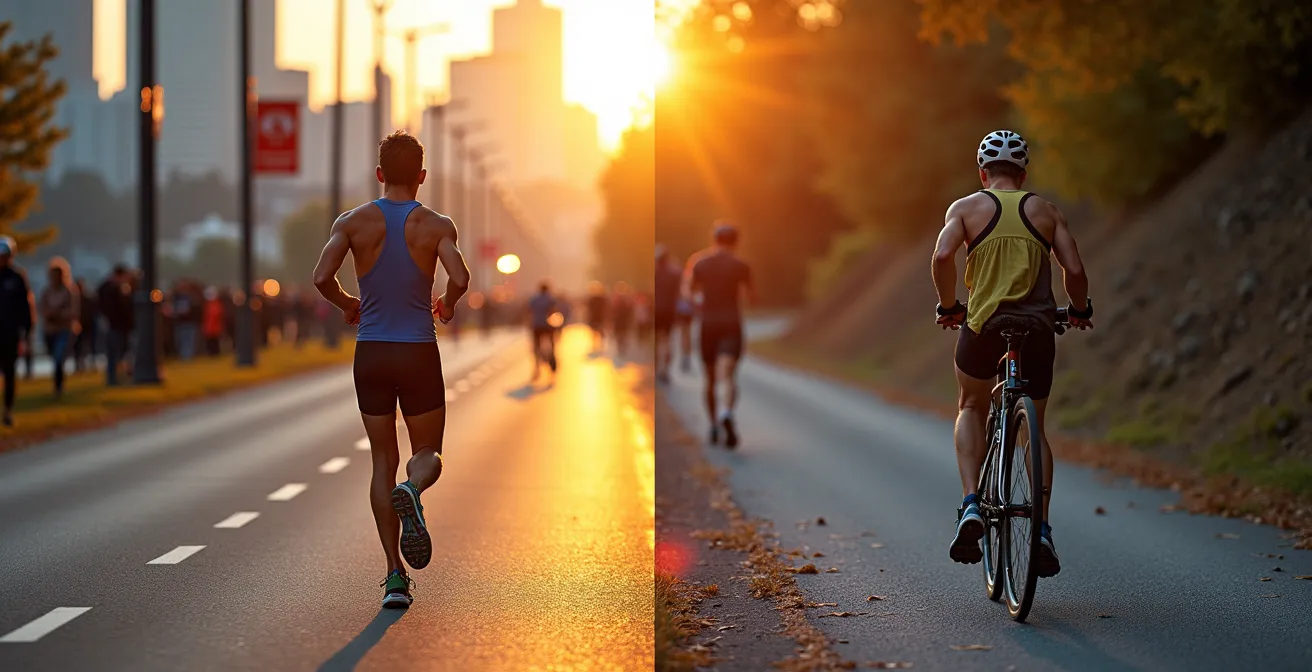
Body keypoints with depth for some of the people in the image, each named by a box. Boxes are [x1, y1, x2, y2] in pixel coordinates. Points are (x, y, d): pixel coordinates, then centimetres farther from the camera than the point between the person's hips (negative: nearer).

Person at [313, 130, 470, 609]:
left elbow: (321, 277, -12)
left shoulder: (354, 222, 1)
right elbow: (459, 278, -17)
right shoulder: (437, 225, -2)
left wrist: (348, 305, 9)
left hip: (371, 353, 1)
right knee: (428, 454, 13)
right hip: (419, 353, -1)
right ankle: (412, 491, -26)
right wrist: (447, 306, 5)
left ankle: (394, 574, 2)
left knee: (383, 461, 10)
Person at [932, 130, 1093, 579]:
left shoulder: (967, 208, 6)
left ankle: (971, 506, 4)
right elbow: (1074, 270, 0)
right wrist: (1080, 311, 18)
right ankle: (1042, 530, 6)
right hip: (1038, 328, 1)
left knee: (971, 410, 24)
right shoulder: (1045, 211, 10)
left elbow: (942, 256, -12)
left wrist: (947, 306, 2)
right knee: (1035, 428, 18)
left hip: (982, 325, -1)